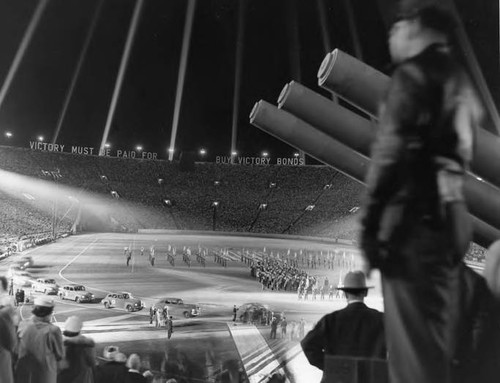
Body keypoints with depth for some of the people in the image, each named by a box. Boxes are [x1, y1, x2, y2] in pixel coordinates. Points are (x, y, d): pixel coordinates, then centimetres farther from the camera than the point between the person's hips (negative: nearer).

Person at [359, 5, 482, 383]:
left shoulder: (412, 73, -2)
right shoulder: (461, 81, 24)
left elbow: (392, 149, -14)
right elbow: (463, 156, 19)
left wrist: (370, 220, -13)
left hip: (415, 214, -9)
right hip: (450, 216, 9)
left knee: (413, 338, -4)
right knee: (438, 334, 16)